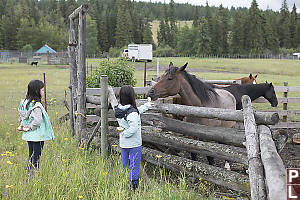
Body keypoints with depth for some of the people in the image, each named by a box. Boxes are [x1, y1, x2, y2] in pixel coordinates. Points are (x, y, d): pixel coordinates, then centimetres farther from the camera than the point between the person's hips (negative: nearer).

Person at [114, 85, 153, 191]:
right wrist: (124, 133, -15)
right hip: (134, 144, -7)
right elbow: (133, 129, -33)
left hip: (123, 144, 7)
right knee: (134, 166, 5)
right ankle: (134, 187, 12)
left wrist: (146, 106, 22)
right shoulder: (132, 113, -24)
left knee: (124, 164, 20)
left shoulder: (118, 109, 0)